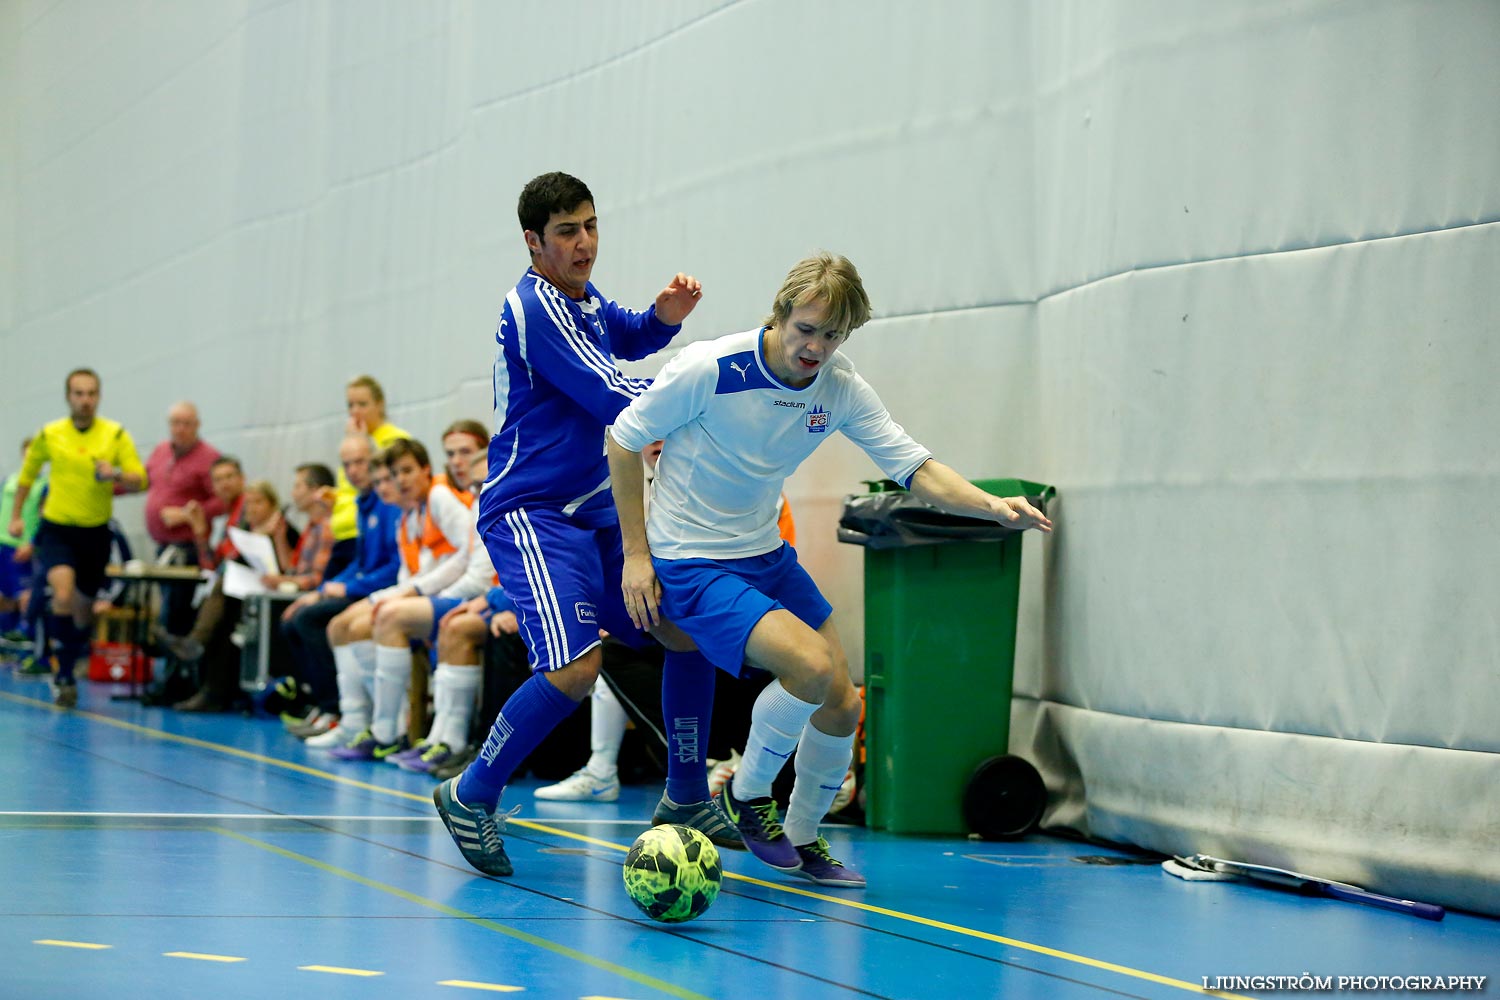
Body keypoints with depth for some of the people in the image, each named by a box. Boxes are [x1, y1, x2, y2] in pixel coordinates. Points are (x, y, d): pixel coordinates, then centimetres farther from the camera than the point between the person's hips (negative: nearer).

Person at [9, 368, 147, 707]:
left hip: (95, 531, 2)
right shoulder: (49, 435, -1)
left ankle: (66, 670, 37)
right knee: (63, 593, -24)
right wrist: (16, 516, 14)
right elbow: (28, 472, 16)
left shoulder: (116, 435, -4)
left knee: (84, 608, 12)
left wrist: (116, 476, -28)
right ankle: (65, 678, -16)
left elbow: (140, 481, -8)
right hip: (57, 529, -2)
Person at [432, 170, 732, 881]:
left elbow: (634, 338, 30)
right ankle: (472, 797, -6)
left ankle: (685, 798, 21)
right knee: (576, 666, -25)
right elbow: (612, 397, -19)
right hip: (530, 510, -10)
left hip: (592, 507, 10)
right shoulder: (534, 308, -16)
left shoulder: (583, 298, 11)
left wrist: (667, 313, 7)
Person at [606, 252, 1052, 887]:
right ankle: (747, 794, -1)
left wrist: (992, 505, -25)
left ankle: (802, 839, 26)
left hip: (766, 555, 7)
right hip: (689, 564, -6)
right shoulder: (708, 368, -20)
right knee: (811, 666, -25)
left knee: (841, 705, 3)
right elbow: (624, 438, -9)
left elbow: (915, 468, -7)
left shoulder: (841, 387, -5)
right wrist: (636, 553, -10)